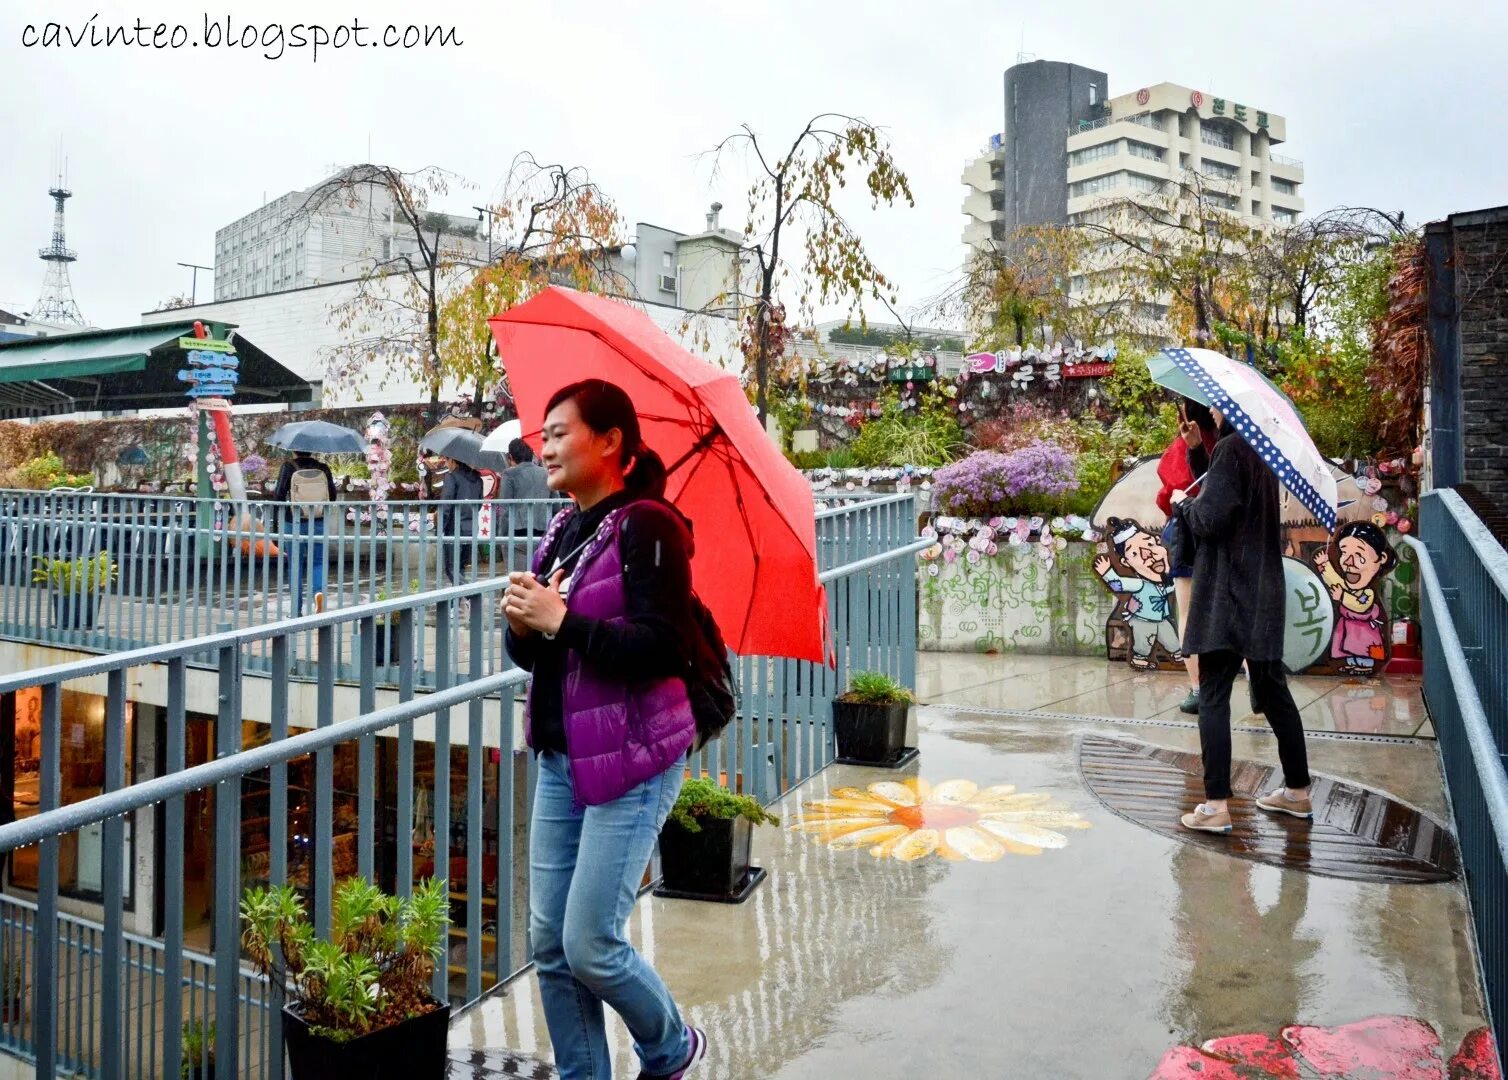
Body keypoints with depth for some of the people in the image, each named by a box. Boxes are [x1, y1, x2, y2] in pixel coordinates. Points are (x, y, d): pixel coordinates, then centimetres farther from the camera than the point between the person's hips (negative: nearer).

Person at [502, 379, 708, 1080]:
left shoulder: (646, 525, -12)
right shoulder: (561, 533, 11)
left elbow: (663, 648, -21)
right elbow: (533, 654, 14)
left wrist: (562, 621, -21)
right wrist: (521, 624, -7)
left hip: (630, 762, -7)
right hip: (560, 759, 8)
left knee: (590, 945, -3)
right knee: (549, 944, 10)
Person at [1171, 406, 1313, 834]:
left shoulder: (1230, 449, -13)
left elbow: (1209, 519, -18)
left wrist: (1183, 503, 1)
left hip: (1228, 594, -9)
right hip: (1263, 593, 9)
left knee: (1213, 697, -5)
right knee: (1272, 691, 17)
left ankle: (1216, 805, -6)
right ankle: (1297, 791, 26)